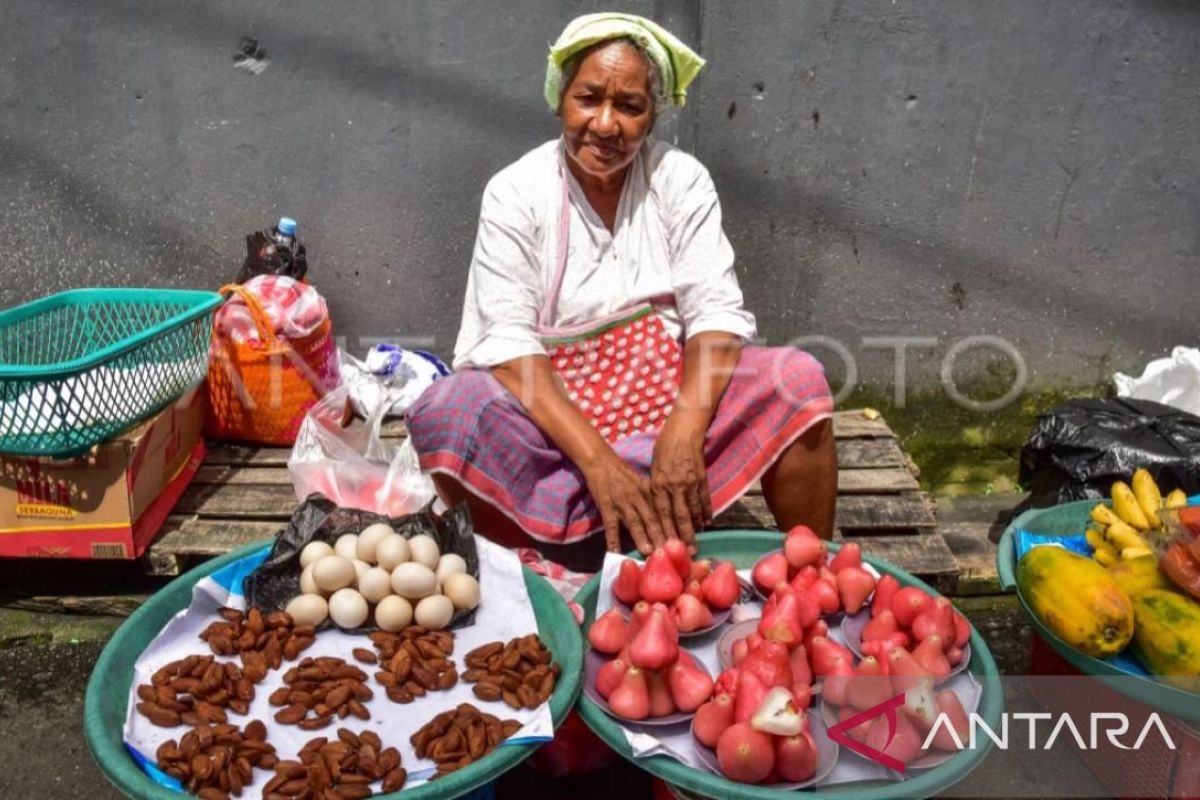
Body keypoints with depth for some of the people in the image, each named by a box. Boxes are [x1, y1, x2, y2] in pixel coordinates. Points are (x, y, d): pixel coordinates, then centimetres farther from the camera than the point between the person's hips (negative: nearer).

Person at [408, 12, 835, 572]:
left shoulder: (681, 179, -1)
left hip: (675, 398, 2)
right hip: (554, 415, -1)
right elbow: (507, 340, -16)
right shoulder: (515, 191, -7)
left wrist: (684, 432, -28)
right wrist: (598, 460, -29)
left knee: (799, 381, -22)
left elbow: (715, 311, -9)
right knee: (445, 414, -31)